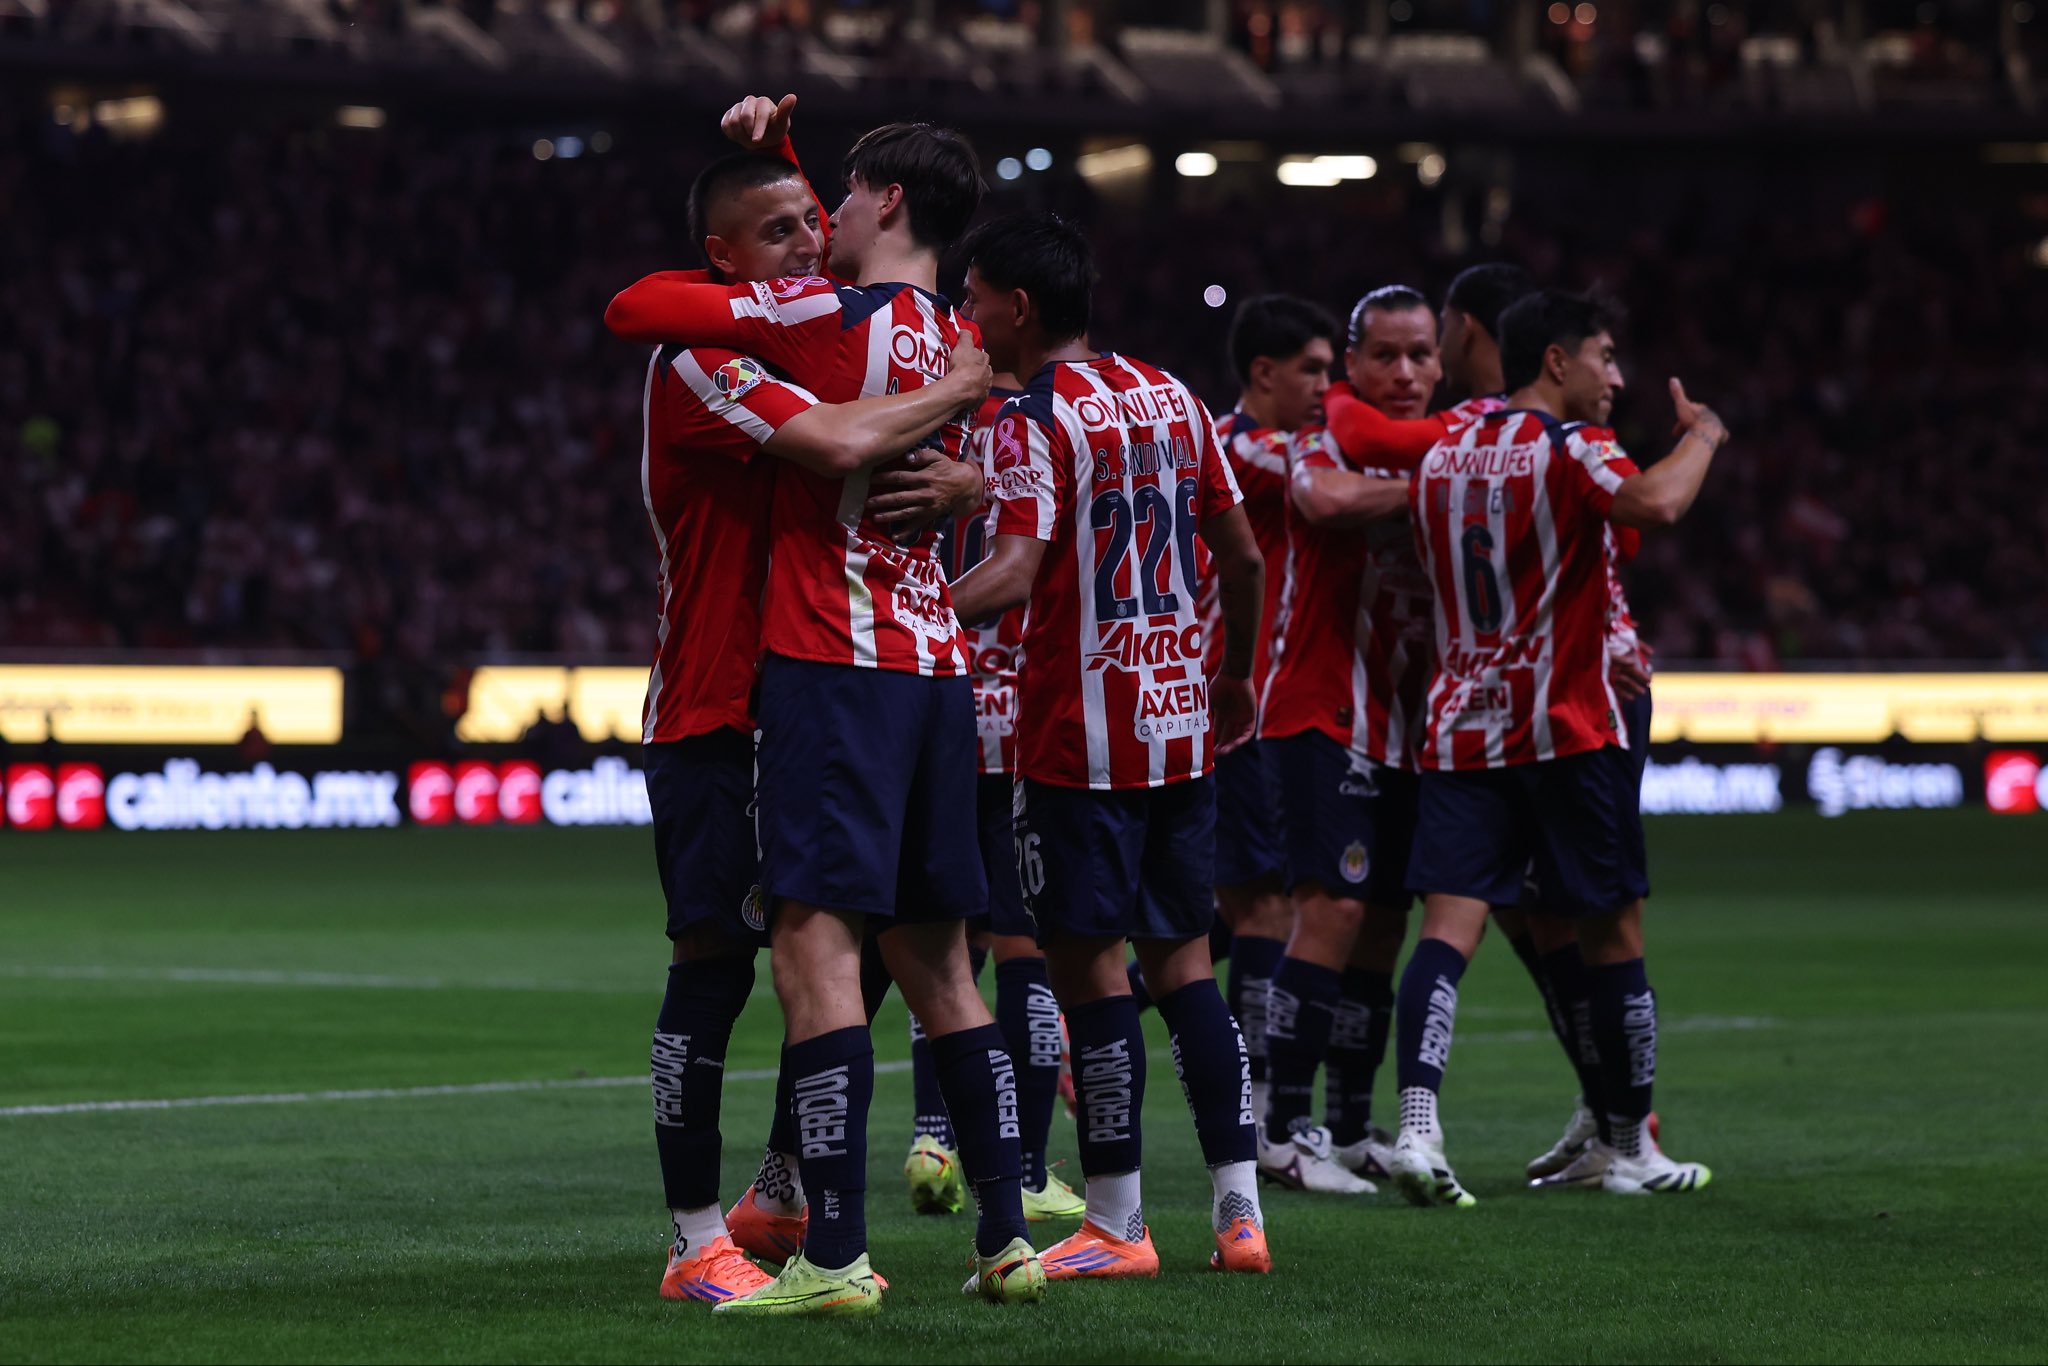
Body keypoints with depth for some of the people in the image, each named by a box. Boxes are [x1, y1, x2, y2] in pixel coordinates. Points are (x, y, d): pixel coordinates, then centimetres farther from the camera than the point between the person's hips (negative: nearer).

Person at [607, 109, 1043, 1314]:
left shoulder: (827, 316, -9)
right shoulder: (956, 345, 14)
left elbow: (633, 310, -9)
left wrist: (693, 289, 12)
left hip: (836, 668, -8)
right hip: (940, 668, 8)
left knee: (818, 946, -11)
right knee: (937, 964, 13)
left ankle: (835, 1255, -17)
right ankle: (1007, 1237, 13)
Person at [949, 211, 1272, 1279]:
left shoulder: (1035, 419, -11)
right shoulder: (1172, 399, 11)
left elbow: (1015, 572, -23)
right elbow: (1244, 560, 15)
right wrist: (1235, 679, 28)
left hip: (1082, 734, -7)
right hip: (1182, 722, 7)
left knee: (1088, 964, -1)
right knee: (1183, 958, 11)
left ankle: (1117, 1224, 0)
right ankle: (1239, 1212, 7)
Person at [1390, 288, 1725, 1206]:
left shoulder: (1442, 457, 13)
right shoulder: (1568, 448, -10)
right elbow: (1656, 504, -29)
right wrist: (1701, 435, -9)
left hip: (1459, 732, 6)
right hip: (1567, 732, -5)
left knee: (1448, 926, -6)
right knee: (1613, 932, 8)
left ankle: (1418, 1124, -25)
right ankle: (1632, 1148, 16)